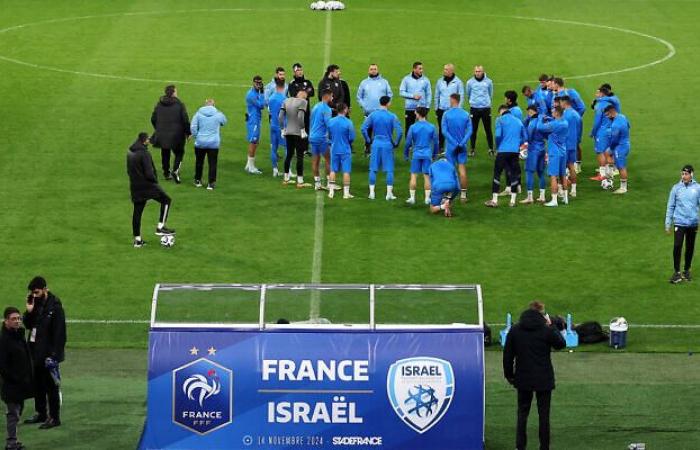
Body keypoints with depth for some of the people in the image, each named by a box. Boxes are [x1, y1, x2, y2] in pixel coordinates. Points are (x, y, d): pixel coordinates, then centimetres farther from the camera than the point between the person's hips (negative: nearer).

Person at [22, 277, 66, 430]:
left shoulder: (55, 307, -16)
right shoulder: (36, 304, 6)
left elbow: (59, 333, -18)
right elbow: (28, 325, 9)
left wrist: (53, 355, -21)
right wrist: (29, 311, -10)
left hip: (48, 354, -8)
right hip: (36, 353, 8)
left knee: (51, 386, 0)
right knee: (37, 384, 16)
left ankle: (54, 417, 7)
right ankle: (41, 413, 28)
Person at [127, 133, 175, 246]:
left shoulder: (130, 153, 6)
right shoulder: (144, 153, -20)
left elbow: (129, 170, 16)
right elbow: (149, 173, -22)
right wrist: (155, 180, -5)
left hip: (135, 187, 8)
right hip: (147, 185, -8)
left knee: (137, 212, 12)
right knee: (166, 200, 7)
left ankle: (137, 239, 16)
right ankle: (160, 227, 2)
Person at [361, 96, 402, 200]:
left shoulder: (373, 115, 0)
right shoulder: (392, 116, -5)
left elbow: (363, 128, -5)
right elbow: (400, 132, -12)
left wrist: (368, 141, 6)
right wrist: (396, 143, 3)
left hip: (376, 144, 2)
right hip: (388, 145, -2)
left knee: (373, 169, 7)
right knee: (389, 170, 5)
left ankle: (371, 192, 6)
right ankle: (389, 193, 2)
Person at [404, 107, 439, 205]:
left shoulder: (413, 127, -4)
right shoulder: (432, 127, 1)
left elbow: (408, 142, -1)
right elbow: (435, 142, 7)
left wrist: (405, 154, 11)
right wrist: (434, 154, 20)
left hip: (416, 155, -1)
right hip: (427, 155, 1)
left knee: (413, 175, 5)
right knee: (427, 176, 4)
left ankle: (412, 197, 5)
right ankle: (427, 198, 4)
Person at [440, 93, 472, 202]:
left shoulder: (447, 114, -7)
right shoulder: (466, 114, 1)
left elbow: (444, 131, -12)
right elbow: (470, 131, -5)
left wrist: (454, 143, -13)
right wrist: (462, 143, -11)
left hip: (451, 147, -2)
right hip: (462, 147, 2)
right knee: (462, 169, 5)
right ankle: (463, 194, 6)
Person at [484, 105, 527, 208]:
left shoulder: (500, 120, 0)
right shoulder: (518, 121, 14)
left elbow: (498, 135, -11)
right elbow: (525, 137, 14)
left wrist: (497, 147, 3)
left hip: (503, 150, -4)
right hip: (515, 152, 4)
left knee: (497, 173, 2)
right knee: (514, 174, 10)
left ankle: (494, 200, -1)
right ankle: (512, 200, 11)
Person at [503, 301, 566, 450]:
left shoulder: (515, 330, -2)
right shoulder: (546, 330, -12)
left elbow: (507, 354, 2)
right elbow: (561, 344, 5)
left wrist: (509, 374, 13)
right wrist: (551, 327, 12)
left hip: (523, 378, 2)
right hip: (544, 379, -2)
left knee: (522, 412, 12)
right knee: (543, 414, 7)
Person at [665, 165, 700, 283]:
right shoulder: (676, 188, 0)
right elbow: (670, 206, 5)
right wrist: (668, 224, 3)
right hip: (679, 223, -1)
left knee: (690, 248, 11)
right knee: (677, 246, -11)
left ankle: (687, 270, 27)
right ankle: (677, 273, -3)